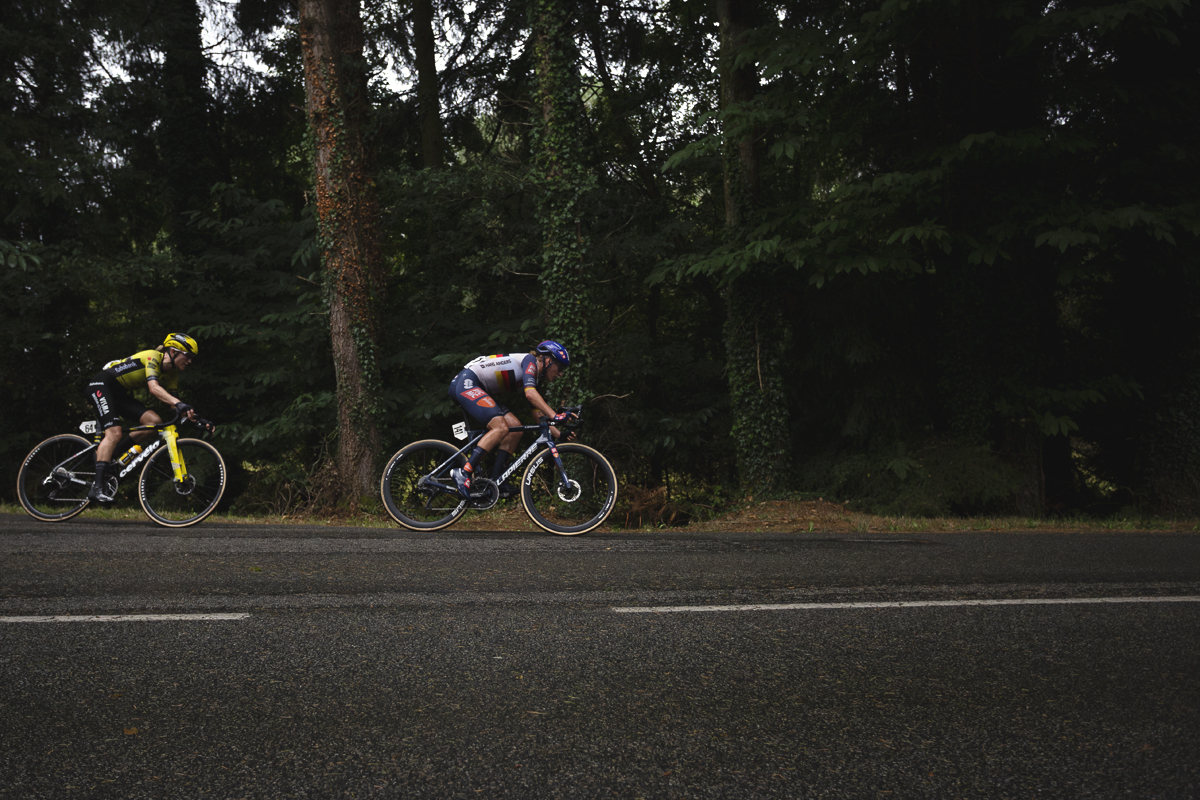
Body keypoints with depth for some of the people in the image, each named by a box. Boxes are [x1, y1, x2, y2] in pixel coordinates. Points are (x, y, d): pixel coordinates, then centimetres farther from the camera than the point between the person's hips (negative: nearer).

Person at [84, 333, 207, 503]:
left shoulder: (171, 374, 2)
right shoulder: (153, 357, -22)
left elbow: (173, 403, -2)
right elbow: (154, 387, -39)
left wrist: (189, 414, -21)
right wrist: (179, 403, -53)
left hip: (119, 394, 8)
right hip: (101, 385, -8)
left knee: (155, 422, -11)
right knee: (114, 433, -24)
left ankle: (110, 452, 0)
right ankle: (97, 487, -27)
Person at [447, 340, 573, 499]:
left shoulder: (535, 378, 17)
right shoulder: (530, 360, -9)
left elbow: (538, 416, 16)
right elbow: (530, 394, -26)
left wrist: (560, 435, 5)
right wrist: (555, 416, -32)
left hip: (477, 389, 10)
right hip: (466, 383, -10)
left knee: (515, 426, -3)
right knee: (501, 428, -24)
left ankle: (496, 480, -5)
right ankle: (464, 473, -26)